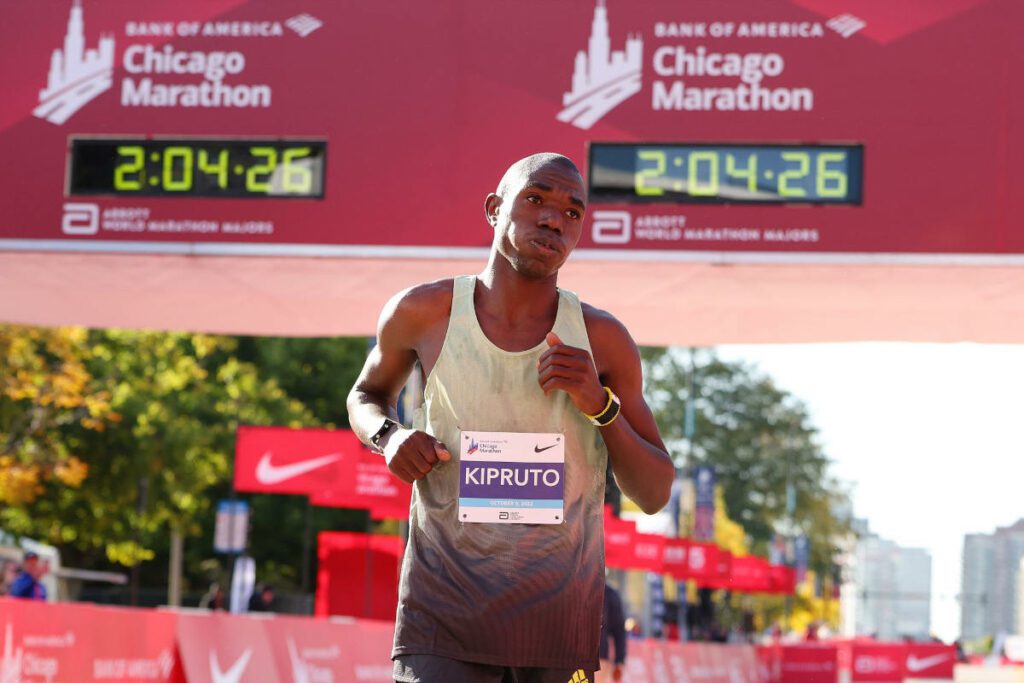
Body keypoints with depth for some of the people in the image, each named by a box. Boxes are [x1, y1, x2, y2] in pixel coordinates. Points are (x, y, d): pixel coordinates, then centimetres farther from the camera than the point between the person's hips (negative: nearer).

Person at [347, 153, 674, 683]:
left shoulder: (602, 340, 0)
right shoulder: (423, 313, -1)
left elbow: (655, 495, 4)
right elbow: (367, 395, 20)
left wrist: (601, 405, -13)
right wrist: (389, 436, -3)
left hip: (559, 618, 1)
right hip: (443, 613, -1)